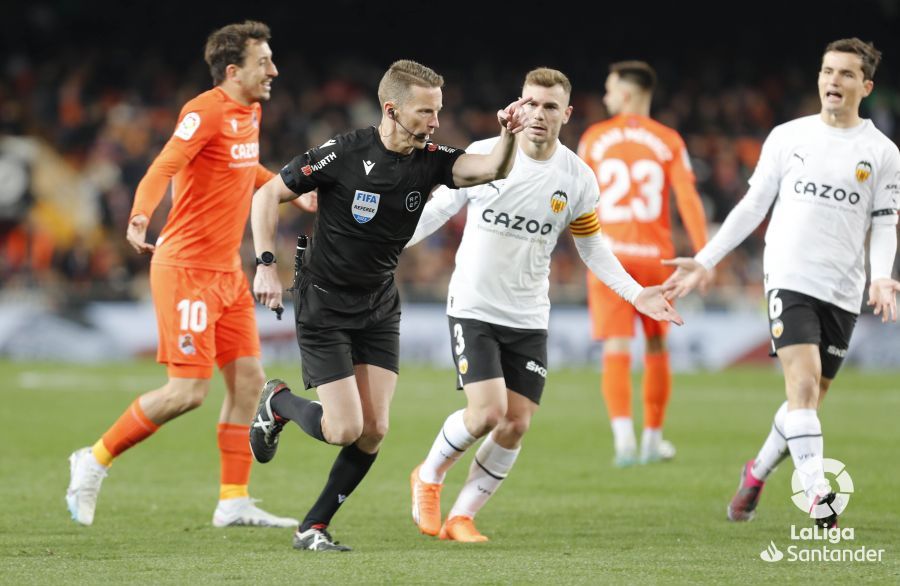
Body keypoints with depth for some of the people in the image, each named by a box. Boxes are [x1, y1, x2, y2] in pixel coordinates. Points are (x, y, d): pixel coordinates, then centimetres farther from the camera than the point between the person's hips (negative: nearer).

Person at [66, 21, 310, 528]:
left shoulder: (250, 112, 11)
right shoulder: (206, 112, -16)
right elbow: (163, 168, -29)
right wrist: (140, 217, -45)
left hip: (228, 272, 9)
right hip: (186, 269, -9)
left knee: (248, 380, 3)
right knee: (189, 391, -10)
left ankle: (234, 501, 8)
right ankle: (96, 460, 6)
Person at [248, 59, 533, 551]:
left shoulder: (429, 160, -6)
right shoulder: (343, 154, -18)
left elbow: (491, 169, -23)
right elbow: (268, 196, -9)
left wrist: (508, 136, -43)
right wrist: (265, 265, -17)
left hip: (379, 309, 5)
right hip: (323, 307, -5)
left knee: (373, 430, -3)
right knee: (344, 429, -11)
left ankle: (313, 528, 12)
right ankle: (277, 403, 21)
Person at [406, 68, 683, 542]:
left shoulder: (578, 179, -3)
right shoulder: (483, 156, -10)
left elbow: (591, 246, 11)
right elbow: (440, 207, 4)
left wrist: (635, 294, 2)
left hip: (529, 319, 3)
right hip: (473, 308, -3)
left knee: (515, 425, -2)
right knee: (487, 412, -17)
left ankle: (461, 517, 14)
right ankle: (429, 476, 12)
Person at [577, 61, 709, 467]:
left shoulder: (595, 138, 2)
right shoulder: (668, 141, 1)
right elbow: (687, 199, -7)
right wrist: (703, 255, -7)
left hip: (609, 254, -1)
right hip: (655, 256, 1)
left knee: (616, 349, -6)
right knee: (656, 347, 15)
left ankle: (624, 435, -23)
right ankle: (653, 438, 22)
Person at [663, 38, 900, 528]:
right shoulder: (788, 137, 6)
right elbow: (753, 206, 12)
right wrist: (705, 261, 8)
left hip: (843, 293, 2)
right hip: (790, 279, -2)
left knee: (809, 400, 10)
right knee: (803, 385, -19)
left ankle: (757, 473, 34)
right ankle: (819, 497, -26)